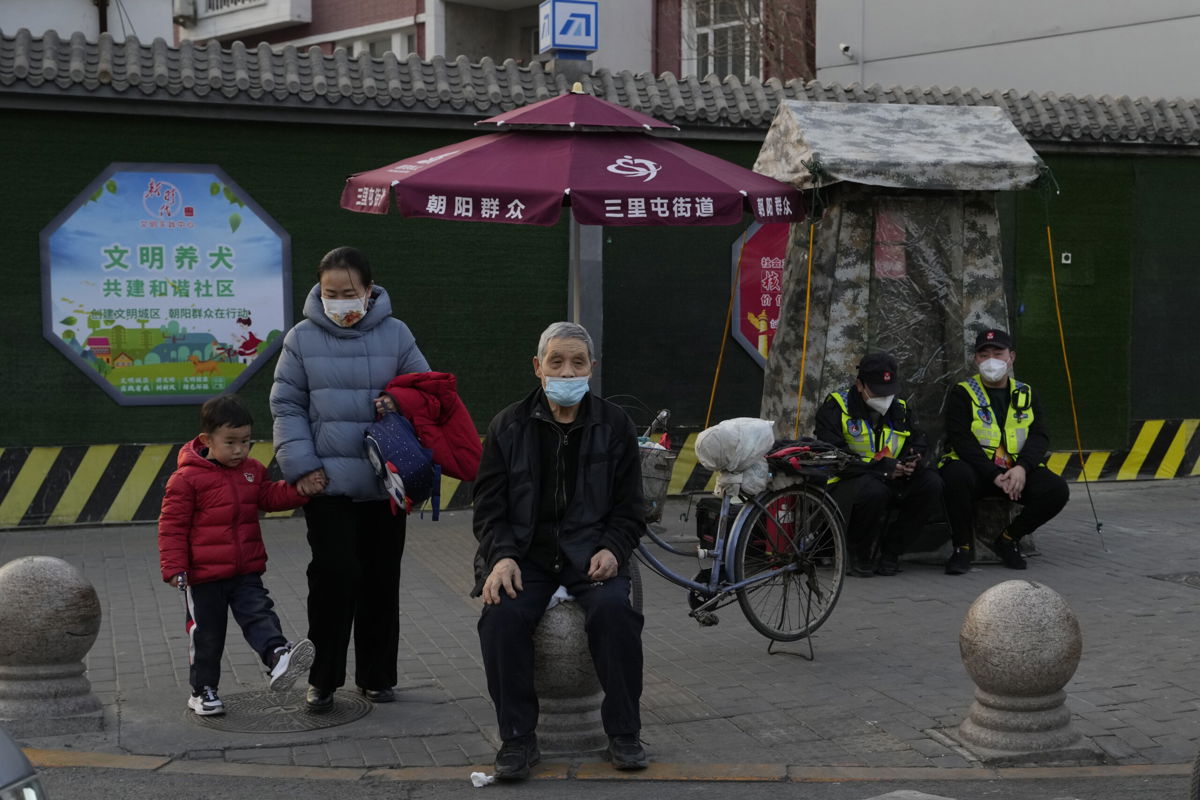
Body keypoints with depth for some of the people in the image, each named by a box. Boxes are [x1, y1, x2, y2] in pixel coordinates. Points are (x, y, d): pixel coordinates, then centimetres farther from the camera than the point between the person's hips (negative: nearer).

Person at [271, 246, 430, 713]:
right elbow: (287, 406, 3)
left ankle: (376, 675, 24)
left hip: (385, 482, 2)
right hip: (327, 482, -2)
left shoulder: (395, 334, 2)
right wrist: (301, 466, -6)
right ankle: (322, 678, 8)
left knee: (381, 580, 9)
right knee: (335, 574, -8)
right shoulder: (303, 338, 0)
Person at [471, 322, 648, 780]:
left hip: (591, 554, 0)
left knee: (613, 608, -30)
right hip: (525, 554, 1)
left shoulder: (614, 427, 7)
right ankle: (518, 739, -15)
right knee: (502, 615, -29)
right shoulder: (508, 427, 7)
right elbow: (489, 507, 5)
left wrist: (612, 550, -12)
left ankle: (623, 734, -14)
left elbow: (629, 510, 8)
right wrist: (502, 557, -14)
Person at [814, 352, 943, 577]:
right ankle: (859, 554, -11)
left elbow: (918, 444, 19)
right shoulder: (836, 407, -7)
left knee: (931, 483, -19)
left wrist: (911, 462, -8)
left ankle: (890, 550, -7)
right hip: (848, 482, -6)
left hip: (892, 483, 6)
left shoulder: (901, 409, 12)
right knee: (873, 490, -39)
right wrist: (880, 466, -24)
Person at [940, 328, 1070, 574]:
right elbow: (962, 441, -12)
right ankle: (962, 547, -16)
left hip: (1016, 471, 4)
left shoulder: (1025, 395, 13)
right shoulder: (962, 394, 1)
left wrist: (1022, 468, -19)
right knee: (957, 476, -38)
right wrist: (995, 476, -23)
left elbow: (1040, 437, 2)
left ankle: (1008, 539, 1)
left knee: (1057, 489, -21)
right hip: (976, 469, -4)